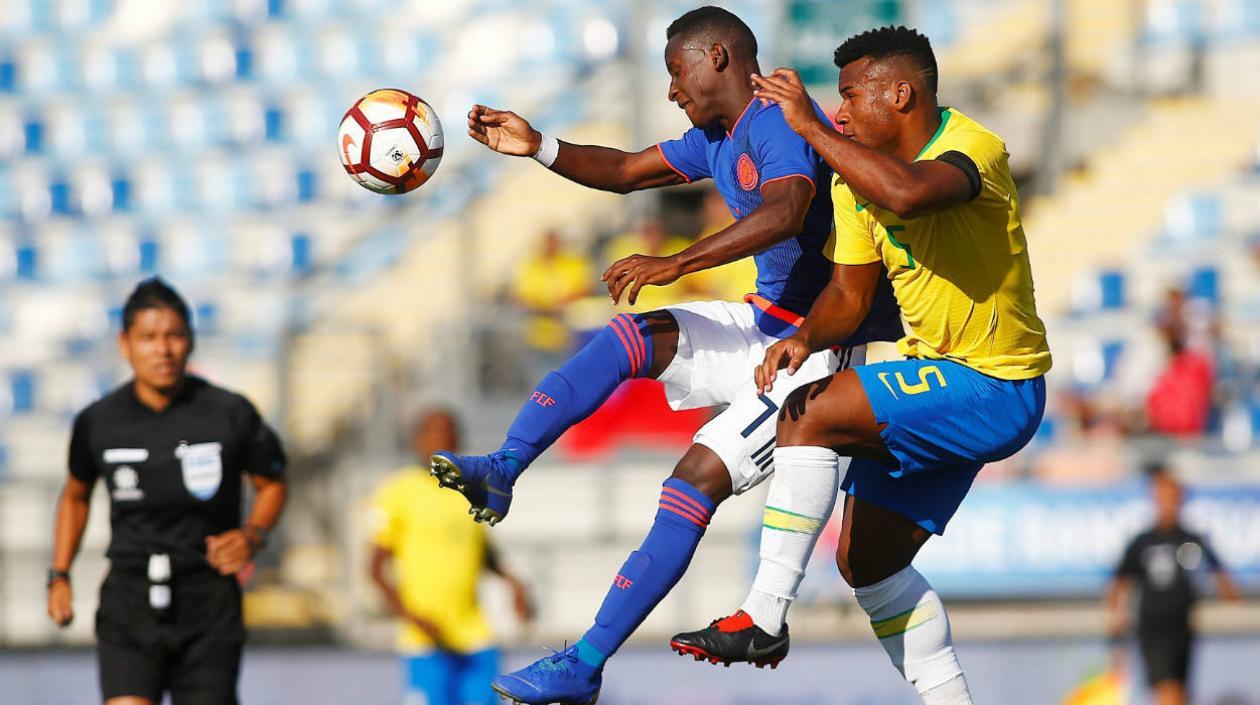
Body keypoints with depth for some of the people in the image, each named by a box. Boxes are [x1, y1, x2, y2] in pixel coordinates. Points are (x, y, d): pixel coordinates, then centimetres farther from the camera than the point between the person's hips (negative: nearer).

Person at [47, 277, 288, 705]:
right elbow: (76, 494, 19)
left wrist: (253, 535, -9)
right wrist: (59, 577, 11)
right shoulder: (98, 423, 0)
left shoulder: (230, 414, -5)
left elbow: (271, 484, 11)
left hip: (209, 608, 0)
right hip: (129, 602, 0)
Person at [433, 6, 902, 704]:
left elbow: (785, 212, -39)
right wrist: (539, 147, 6)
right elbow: (625, 172, 23)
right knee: (626, 338, -4)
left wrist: (674, 263, -45)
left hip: (817, 348, -10)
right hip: (761, 324, 10)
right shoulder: (716, 140, 12)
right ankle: (501, 471, -15)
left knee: (699, 476, -18)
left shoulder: (777, 124, -20)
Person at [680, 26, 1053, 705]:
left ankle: (764, 617, -20)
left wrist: (812, 126, -34)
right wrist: (804, 337, -14)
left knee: (810, 414, -23)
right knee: (865, 558, 9)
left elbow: (907, 193, -43)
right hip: (936, 380, 10)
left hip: (993, 389, -10)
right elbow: (848, 294, 8)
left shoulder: (972, 148, -20)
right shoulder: (859, 178, 6)